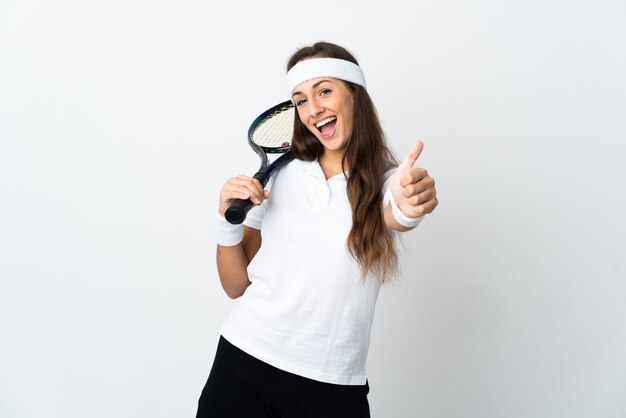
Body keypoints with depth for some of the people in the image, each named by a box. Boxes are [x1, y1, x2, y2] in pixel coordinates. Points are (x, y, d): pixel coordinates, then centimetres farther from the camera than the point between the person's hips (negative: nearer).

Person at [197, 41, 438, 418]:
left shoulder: (387, 181, -4)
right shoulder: (278, 174, 1)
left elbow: (394, 217, -28)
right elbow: (236, 286, 4)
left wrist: (410, 208, -49)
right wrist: (228, 218, -12)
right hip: (242, 364, 2)